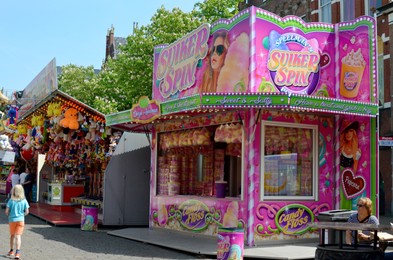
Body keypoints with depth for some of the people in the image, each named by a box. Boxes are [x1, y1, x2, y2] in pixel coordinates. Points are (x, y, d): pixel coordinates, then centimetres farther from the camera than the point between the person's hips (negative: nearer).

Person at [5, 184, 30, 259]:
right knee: (18, 236, -3)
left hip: (12, 220, 0)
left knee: (12, 235, 18)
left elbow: (6, 211, -9)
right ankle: (17, 252, -18)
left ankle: (11, 251, 32)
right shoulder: (24, 201, -5)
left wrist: (9, 215, 12)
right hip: (20, 220, 0)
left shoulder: (11, 200, -7)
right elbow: (27, 212, -5)